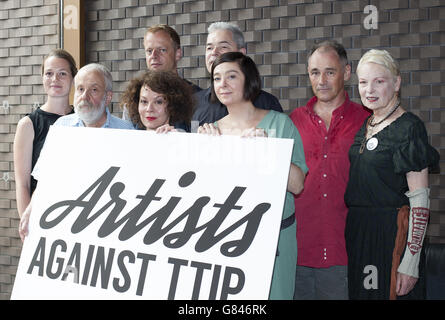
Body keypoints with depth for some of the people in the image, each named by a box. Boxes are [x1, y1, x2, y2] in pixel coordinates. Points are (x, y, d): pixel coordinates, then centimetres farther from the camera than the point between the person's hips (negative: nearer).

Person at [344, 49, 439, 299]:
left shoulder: (409, 127, -12)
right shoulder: (364, 126, 11)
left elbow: (420, 200, -16)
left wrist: (410, 262, -21)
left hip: (392, 232, -7)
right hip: (357, 230, 7)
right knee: (360, 292, 13)